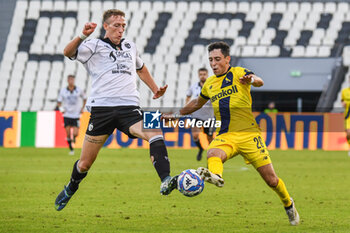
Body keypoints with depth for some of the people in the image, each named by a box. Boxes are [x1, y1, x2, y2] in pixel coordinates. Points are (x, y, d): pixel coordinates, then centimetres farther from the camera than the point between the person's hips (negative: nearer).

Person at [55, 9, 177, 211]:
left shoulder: (130, 47, 21)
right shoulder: (94, 47, 6)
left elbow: (141, 69, 41)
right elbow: (68, 52, -12)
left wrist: (155, 89, 33)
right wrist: (83, 36, -28)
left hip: (129, 107, 3)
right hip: (102, 108, -3)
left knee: (155, 132, -27)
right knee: (85, 164, 4)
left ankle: (166, 182, -39)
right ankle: (71, 189, 35)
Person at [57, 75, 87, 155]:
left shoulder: (78, 90, -2)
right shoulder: (63, 91, -3)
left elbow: (84, 98, 16)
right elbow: (59, 102, 6)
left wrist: (82, 108, 6)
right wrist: (61, 109, -12)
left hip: (76, 115, 0)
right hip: (67, 115, 0)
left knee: (75, 133, -9)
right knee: (68, 133, -5)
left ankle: (74, 137, 28)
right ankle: (71, 149, 10)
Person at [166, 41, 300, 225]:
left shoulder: (239, 73, 0)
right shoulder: (209, 83, 15)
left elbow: (259, 81, -22)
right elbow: (197, 103, 35)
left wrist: (251, 79, -45)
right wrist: (176, 114, 32)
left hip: (248, 133, -3)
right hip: (224, 135, 3)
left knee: (271, 179, -2)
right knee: (212, 154, -35)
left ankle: (288, 204, 26)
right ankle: (215, 176, -68)